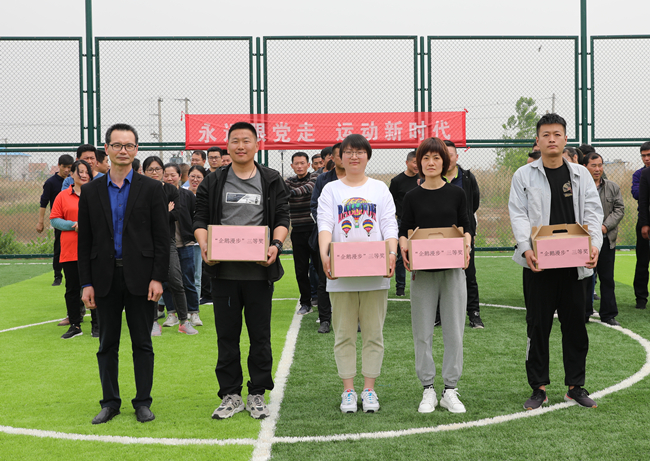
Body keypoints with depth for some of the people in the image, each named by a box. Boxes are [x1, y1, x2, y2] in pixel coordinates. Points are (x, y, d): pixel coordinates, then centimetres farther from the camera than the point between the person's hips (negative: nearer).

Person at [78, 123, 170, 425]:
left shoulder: (151, 189, 1)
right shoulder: (91, 191, 7)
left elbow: (162, 238, -1)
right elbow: (84, 240, 6)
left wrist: (158, 278, -9)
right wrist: (86, 283, 0)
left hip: (139, 278, -2)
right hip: (105, 278, 2)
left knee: (142, 343, 5)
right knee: (107, 344, 9)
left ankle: (143, 402, 15)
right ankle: (110, 402, 19)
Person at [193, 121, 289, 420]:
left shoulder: (272, 182, 7)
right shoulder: (213, 182, 8)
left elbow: (282, 218, 3)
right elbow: (200, 218, 6)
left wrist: (276, 244, -15)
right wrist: (204, 245, -13)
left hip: (259, 270, -1)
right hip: (224, 270, 1)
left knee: (260, 335, 6)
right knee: (226, 335, 6)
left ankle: (257, 395, 17)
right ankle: (230, 395, 16)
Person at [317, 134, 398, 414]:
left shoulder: (380, 189, 10)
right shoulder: (331, 190, 8)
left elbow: (390, 226, 2)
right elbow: (325, 224, -5)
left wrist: (392, 253, -17)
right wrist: (324, 255, -22)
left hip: (375, 274, 1)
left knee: (373, 333, 4)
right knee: (344, 334, 3)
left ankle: (369, 390, 13)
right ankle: (348, 391, 12)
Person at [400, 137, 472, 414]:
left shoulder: (456, 194, 5)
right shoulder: (412, 197, 5)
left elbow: (466, 228, 8)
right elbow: (403, 232, 7)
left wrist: (466, 246, -12)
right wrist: (404, 246, -13)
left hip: (453, 268, 0)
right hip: (422, 269, 0)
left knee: (453, 331, 2)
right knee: (423, 332, 2)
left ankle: (450, 390, 12)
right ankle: (428, 389, 13)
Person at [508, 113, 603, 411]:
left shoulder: (580, 174, 10)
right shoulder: (524, 176, 3)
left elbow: (592, 212, 5)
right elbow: (518, 215, -3)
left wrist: (595, 244, -12)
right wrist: (525, 248, -19)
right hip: (538, 263, -2)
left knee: (575, 324, 7)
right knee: (538, 325, 2)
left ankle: (576, 386, 19)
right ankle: (538, 388, 12)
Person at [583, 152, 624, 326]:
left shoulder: (613, 187, 9)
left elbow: (619, 209, 6)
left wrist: (606, 226, -8)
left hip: (607, 239, 3)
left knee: (607, 278, 8)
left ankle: (608, 314, 17)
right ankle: (584, 314, 13)